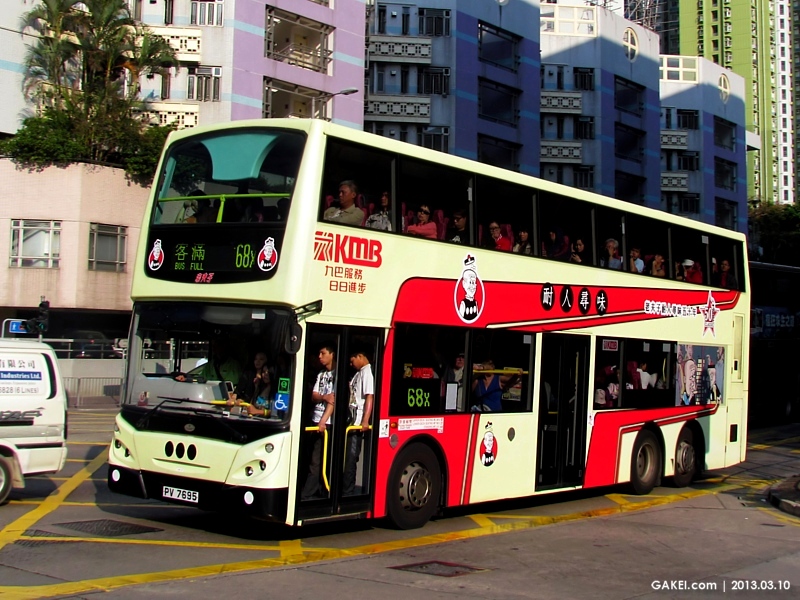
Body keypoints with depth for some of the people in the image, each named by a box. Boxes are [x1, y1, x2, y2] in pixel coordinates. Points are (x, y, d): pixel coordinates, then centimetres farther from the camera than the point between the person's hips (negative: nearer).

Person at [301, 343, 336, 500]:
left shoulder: (337, 374, -6)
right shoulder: (321, 374, 18)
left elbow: (334, 399, -14)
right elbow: (313, 396, 11)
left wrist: (323, 421, -22)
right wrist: (324, 397, -13)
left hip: (327, 423, -8)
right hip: (316, 420, 8)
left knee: (316, 461, -7)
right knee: (312, 459, 9)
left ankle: (305, 495, -7)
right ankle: (315, 491, 16)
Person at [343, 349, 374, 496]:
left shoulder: (367, 372, -11)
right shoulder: (359, 373, 18)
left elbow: (370, 396, -20)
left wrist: (365, 421, -26)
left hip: (359, 423, -9)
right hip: (353, 421, 9)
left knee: (351, 458, -6)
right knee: (348, 457, 12)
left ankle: (348, 493, -1)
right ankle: (347, 491, 19)